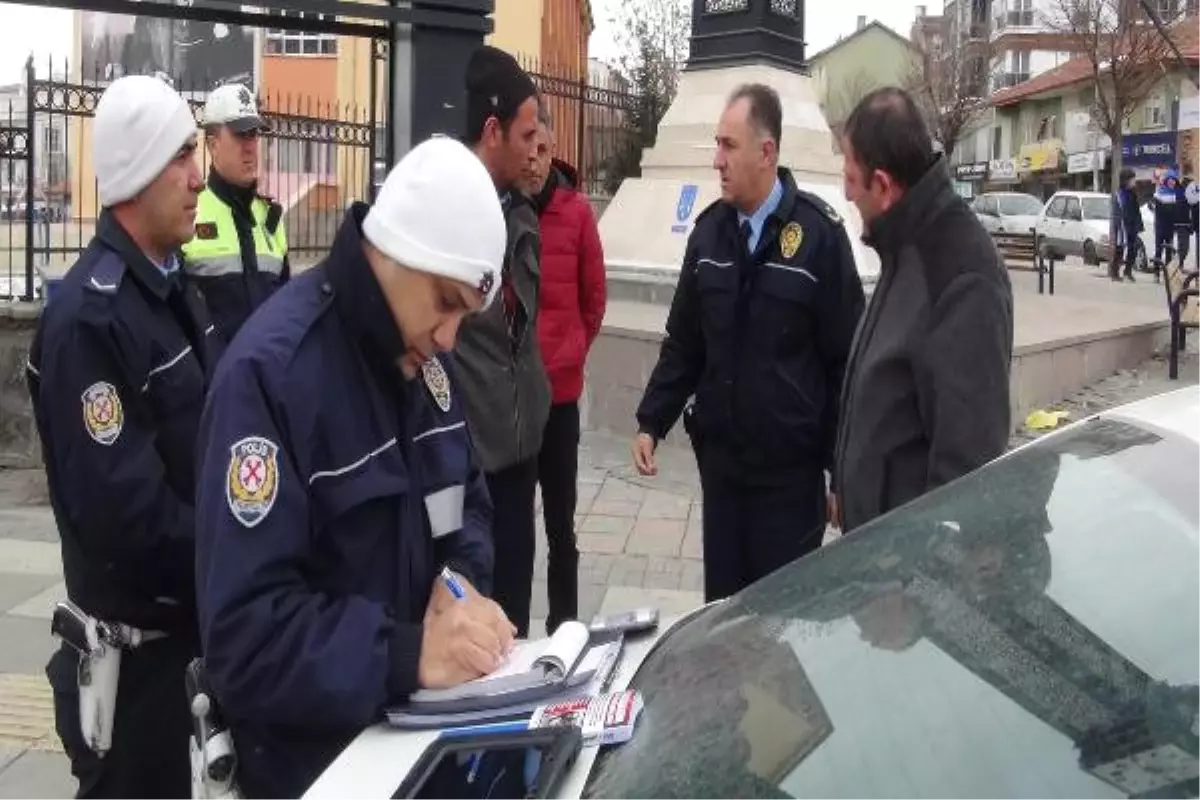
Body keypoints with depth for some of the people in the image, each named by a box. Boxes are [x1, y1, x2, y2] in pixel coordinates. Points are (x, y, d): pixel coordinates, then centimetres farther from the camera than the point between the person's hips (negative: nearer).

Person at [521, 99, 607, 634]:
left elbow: (593, 295, 8)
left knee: (560, 522, 11)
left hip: (559, 390, 1)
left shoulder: (575, 210, -3)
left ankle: (564, 625, 23)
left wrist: (569, 354, 11)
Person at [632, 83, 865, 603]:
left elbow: (845, 359, -9)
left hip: (791, 466, -4)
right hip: (719, 459, 5)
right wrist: (651, 422, 4)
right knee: (721, 603, 14)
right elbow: (683, 343, 11)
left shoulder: (819, 233, -12)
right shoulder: (709, 229, 4)